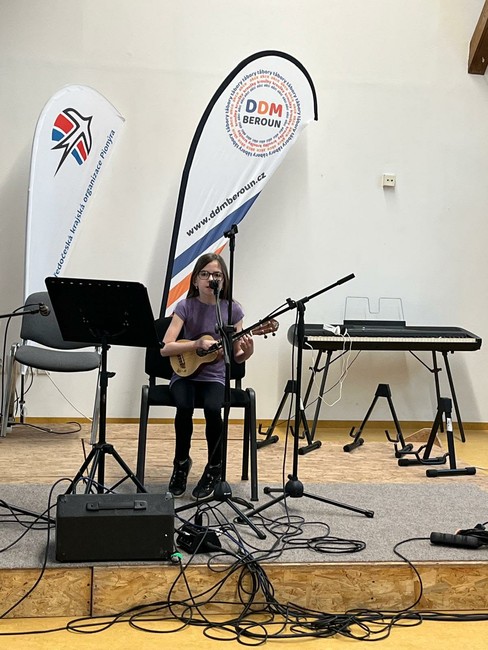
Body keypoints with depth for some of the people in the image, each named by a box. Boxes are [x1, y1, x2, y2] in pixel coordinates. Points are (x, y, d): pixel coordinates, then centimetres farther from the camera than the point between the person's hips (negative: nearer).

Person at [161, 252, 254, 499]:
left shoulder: (232, 310, -1)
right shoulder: (186, 306, -4)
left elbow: (236, 357, 4)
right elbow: (165, 348, -12)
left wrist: (247, 351, -19)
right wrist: (197, 344, -24)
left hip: (214, 377, 0)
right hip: (185, 374, 0)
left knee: (212, 408, -31)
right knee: (184, 407, -31)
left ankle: (214, 467, -5)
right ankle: (181, 462, -3)